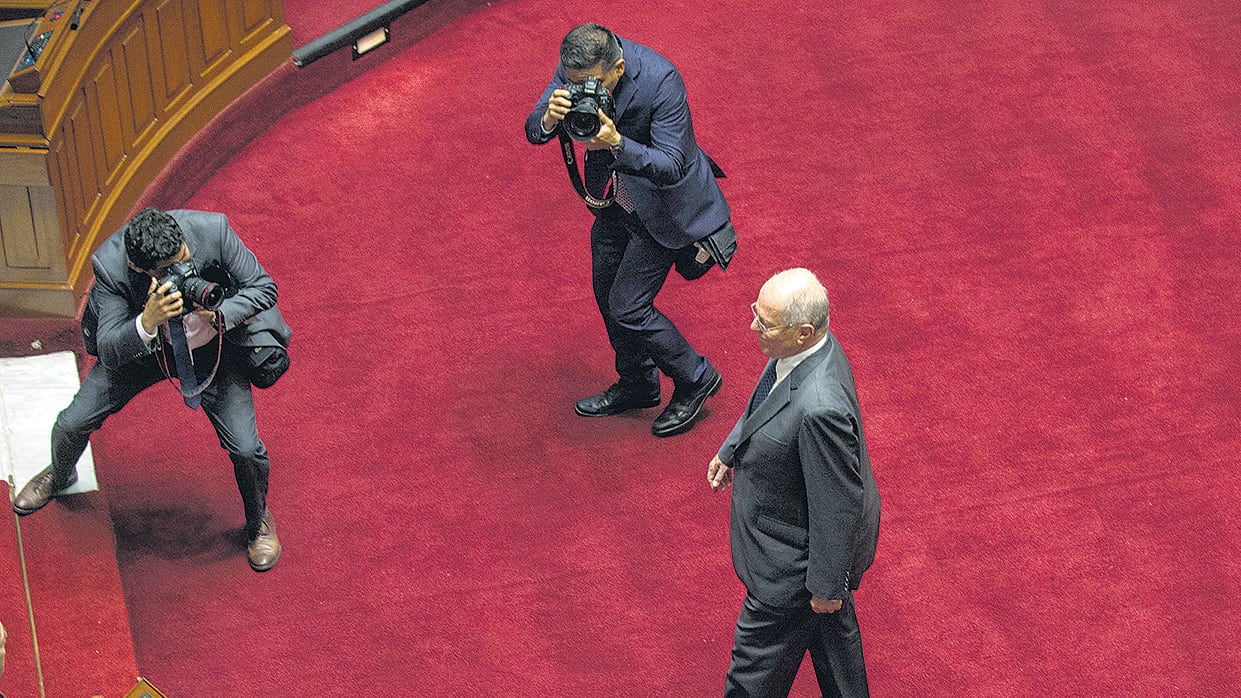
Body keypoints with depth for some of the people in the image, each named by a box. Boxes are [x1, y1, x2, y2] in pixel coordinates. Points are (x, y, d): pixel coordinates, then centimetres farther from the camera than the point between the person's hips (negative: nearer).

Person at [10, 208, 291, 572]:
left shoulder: (212, 230, -33)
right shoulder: (110, 265, -32)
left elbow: (263, 287, -19)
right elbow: (108, 351, -30)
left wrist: (217, 314, -38)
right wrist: (147, 322, -50)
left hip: (212, 347, -1)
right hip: (142, 345, 1)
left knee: (246, 449, -12)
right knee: (71, 425, 2)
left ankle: (259, 523, 23)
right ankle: (60, 476, 42)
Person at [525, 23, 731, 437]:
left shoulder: (660, 80, -34)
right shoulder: (575, 67, -17)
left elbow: (671, 166, -33)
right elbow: (533, 131, -13)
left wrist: (617, 143, -48)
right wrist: (548, 119, -37)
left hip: (662, 204, -7)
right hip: (616, 197, 7)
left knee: (627, 306, -5)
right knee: (606, 292, 19)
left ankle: (695, 379, 19)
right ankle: (637, 384, 43)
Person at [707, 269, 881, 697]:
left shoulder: (820, 408, -41)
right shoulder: (810, 345, -12)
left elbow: (838, 505, -29)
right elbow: (763, 404, 12)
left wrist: (826, 585, -18)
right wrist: (731, 451, 21)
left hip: (794, 560, -9)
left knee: (756, 663, 14)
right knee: (833, 632, 31)